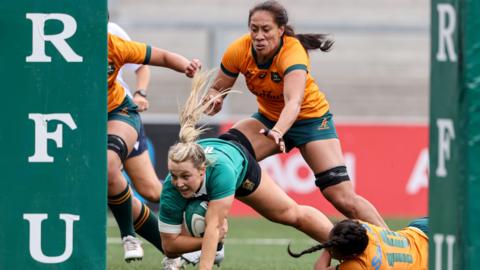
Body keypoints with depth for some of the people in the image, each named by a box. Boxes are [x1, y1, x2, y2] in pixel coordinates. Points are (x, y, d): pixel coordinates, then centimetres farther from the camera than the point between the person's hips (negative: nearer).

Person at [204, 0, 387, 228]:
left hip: (310, 118, -5)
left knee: (343, 198, -16)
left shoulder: (293, 53, -33)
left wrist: (277, 133, -66)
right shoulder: (238, 51, -19)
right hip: (269, 118, 5)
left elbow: (294, 102, -48)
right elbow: (218, 88, -5)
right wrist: (213, 100, -30)